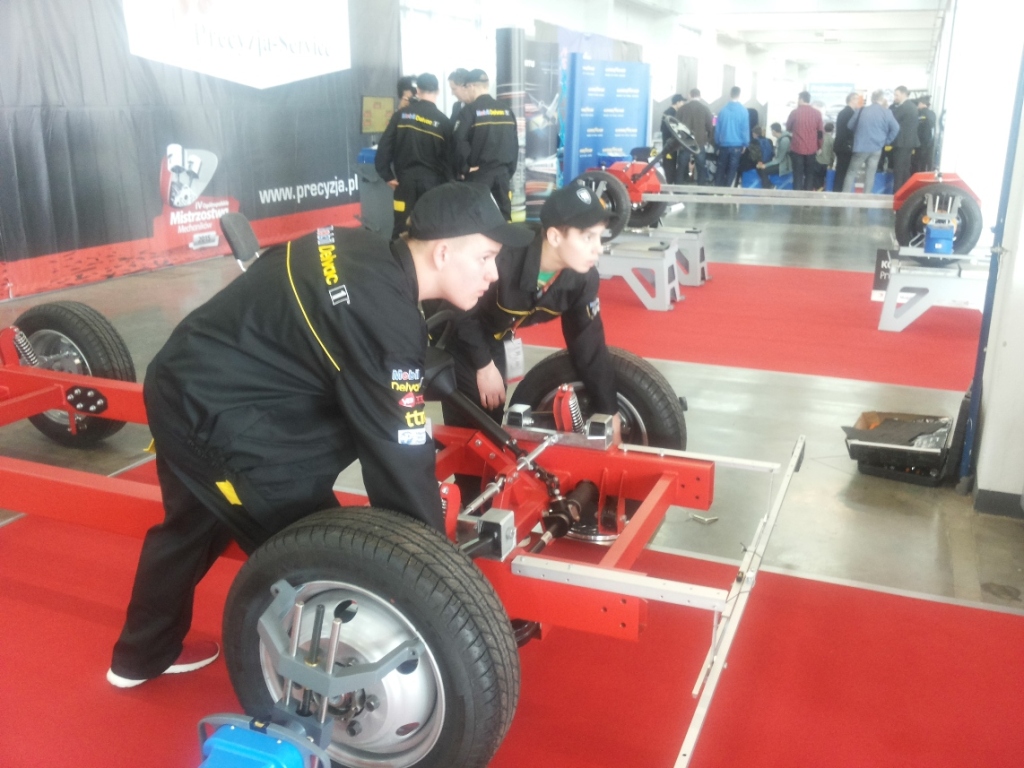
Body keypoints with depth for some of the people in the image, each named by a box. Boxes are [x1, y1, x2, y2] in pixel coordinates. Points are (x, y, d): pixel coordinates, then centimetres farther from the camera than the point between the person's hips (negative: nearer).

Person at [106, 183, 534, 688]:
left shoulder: (361, 251, 0)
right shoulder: (387, 320, -24)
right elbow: (399, 457, -21)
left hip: (182, 383, 10)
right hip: (215, 414, -10)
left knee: (193, 525, 29)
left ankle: (142, 657, 52)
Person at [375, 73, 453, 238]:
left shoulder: (401, 114, 0)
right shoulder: (443, 121, -3)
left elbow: (385, 146, -4)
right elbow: (447, 157, -1)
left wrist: (387, 174, 4)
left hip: (406, 178, 1)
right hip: (432, 180, -1)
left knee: (402, 227, 4)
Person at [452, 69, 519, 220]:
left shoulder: (470, 110, -6)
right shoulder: (506, 110, 11)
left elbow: (460, 142, -14)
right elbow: (514, 143, 10)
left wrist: (463, 169, -4)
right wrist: (510, 170, 14)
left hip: (479, 172, -5)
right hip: (503, 171, 5)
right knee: (504, 214, 9)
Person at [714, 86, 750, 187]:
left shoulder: (723, 109, -2)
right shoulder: (743, 111, -7)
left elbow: (717, 128, 3)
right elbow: (745, 129, -5)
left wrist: (717, 142, 13)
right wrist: (745, 144, 5)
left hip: (724, 144, 2)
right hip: (736, 145, -2)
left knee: (721, 168, 12)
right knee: (732, 170, 4)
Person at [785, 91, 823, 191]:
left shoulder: (795, 112, -6)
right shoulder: (817, 113, 0)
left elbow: (788, 128, 8)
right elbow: (820, 131, 5)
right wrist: (819, 147, 16)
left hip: (797, 148, -2)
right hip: (811, 149, 2)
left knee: (798, 175, 1)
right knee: (809, 174, 10)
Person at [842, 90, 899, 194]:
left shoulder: (861, 110, 1)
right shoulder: (886, 113, -4)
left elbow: (851, 126, 10)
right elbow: (895, 128, -6)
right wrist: (886, 141, 5)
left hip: (861, 147, 0)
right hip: (876, 148, 0)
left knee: (852, 172, 7)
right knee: (870, 175, 5)